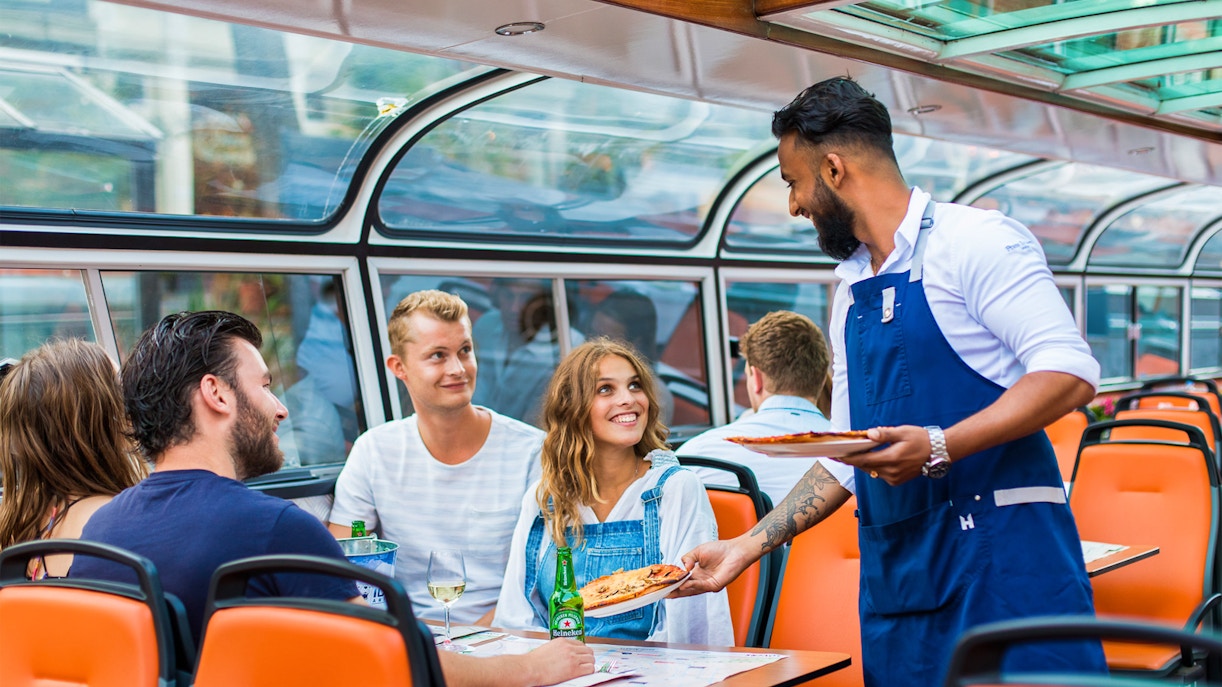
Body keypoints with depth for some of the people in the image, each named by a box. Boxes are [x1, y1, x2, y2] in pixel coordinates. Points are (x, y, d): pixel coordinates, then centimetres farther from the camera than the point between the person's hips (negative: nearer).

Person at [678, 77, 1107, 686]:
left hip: (1000, 551, -6)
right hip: (895, 570, 7)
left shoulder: (974, 241, -6)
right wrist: (750, 545, 15)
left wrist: (940, 446, -23)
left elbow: (1069, 373, -15)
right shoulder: (850, 291, 16)